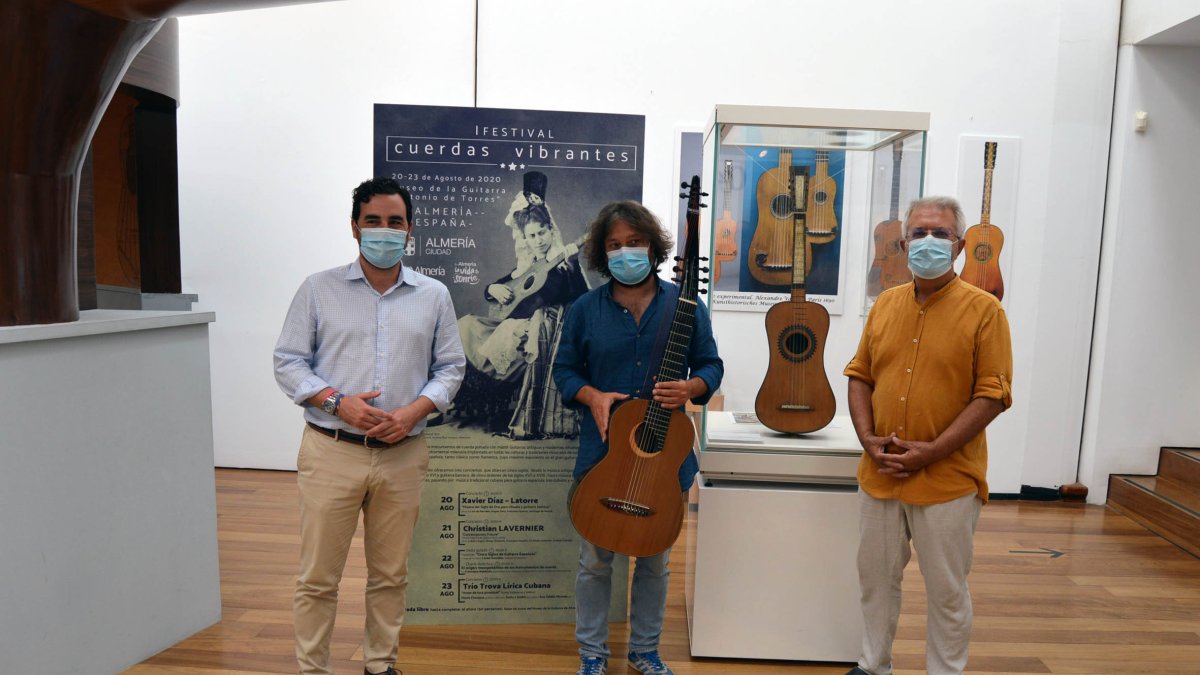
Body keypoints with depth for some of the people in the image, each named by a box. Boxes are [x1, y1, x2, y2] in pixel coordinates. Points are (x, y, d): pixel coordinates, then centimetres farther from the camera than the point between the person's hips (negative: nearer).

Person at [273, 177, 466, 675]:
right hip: (331, 451, -1)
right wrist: (338, 402, -15)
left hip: (403, 454, 2)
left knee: (390, 574, 14)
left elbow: (450, 366, 7)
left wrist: (415, 411, -10)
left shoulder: (433, 296, 6)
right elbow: (288, 362, 1)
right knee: (317, 576, 7)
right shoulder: (319, 289, 2)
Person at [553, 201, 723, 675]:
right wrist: (591, 396, -14)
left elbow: (710, 365, 4)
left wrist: (691, 388, -17)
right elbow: (565, 369, 6)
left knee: (654, 561, 15)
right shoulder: (585, 308, 0)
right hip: (602, 452, 0)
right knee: (595, 560, 9)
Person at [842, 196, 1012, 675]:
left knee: (946, 590, 10)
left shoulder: (983, 309, -8)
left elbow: (993, 393, -12)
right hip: (879, 474, 5)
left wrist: (932, 451, -18)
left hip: (947, 479, -4)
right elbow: (859, 375, 10)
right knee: (876, 577, 17)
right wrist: (868, 439, -4)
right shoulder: (886, 303, 7)